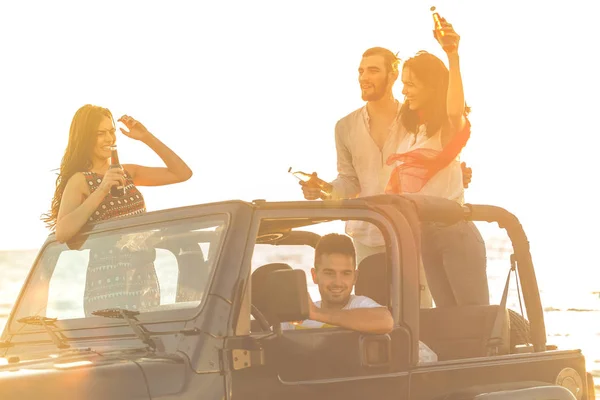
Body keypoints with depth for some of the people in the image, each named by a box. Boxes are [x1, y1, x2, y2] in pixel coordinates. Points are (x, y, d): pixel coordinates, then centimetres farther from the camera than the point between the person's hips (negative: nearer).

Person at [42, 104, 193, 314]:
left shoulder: (127, 172, 14)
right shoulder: (80, 181, -4)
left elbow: (183, 173, 10)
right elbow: (61, 233, -19)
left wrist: (147, 138, 3)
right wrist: (101, 190, -22)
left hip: (145, 280, 6)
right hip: (107, 283, -6)